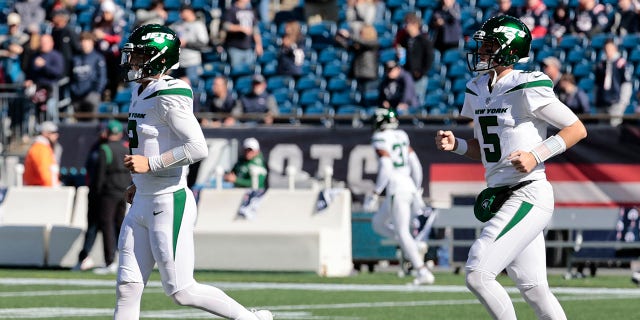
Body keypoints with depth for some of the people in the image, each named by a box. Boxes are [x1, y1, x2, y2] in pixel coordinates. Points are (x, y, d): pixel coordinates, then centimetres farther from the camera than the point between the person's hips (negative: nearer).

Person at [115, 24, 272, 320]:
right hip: (142, 204, 9)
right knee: (127, 288, 5)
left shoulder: (169, 96, -17)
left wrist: (150, 164, -22)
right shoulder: (141, 92, 12)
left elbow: (197, 148, -25)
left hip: (169, 204, -9)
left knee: (181, 291, -4)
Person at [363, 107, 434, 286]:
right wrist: (417, 192, 22)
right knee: (378, 224, 20)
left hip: (396, 189, -9)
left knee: (402, 233, -6)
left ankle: (423, 273, -11)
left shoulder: (381, 140, -9)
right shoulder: (401, 137, 15)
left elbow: (386, 169, -19)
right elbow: (416, 166, 15)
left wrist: (375, 194, -14)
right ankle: (416, 246, 8)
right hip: (409, 186, 9)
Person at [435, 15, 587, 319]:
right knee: (533, 289, 12)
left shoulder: (527, 89, -13)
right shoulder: (477, 90, 12)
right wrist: (455, 144, 4)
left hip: (528, 195, -9)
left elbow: (577, 129, -8)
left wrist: (536, 155, -17)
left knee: (477, 274, -17)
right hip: (499, 198, 9)